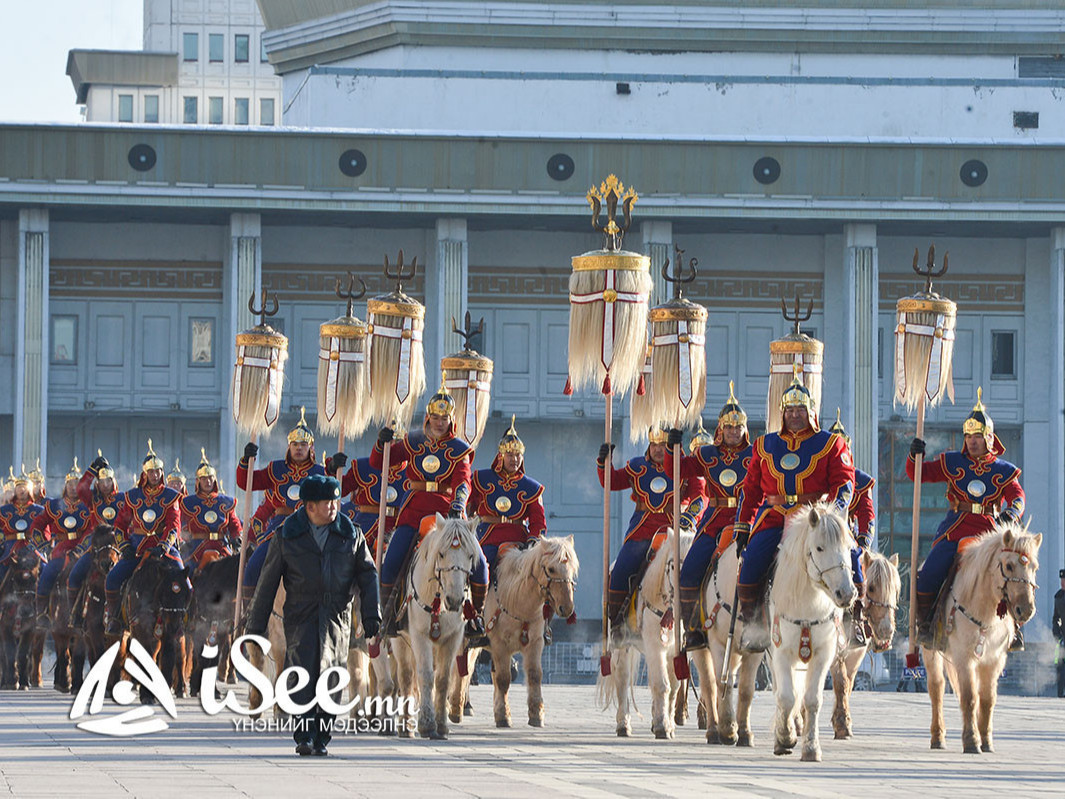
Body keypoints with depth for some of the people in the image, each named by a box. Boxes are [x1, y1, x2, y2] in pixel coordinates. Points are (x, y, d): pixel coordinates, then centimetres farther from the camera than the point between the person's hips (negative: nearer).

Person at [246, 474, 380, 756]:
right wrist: (256, 625, 7)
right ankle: (304, 736, -14)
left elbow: (367, 574, 9)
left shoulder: (351, 535, 6)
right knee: (303, 671, -14)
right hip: (301, 616, -2)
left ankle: (321, 739, 10)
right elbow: (268, 582, 7)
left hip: (337, 616, 2)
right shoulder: (286, 538, 3)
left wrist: (371, 614, -2)